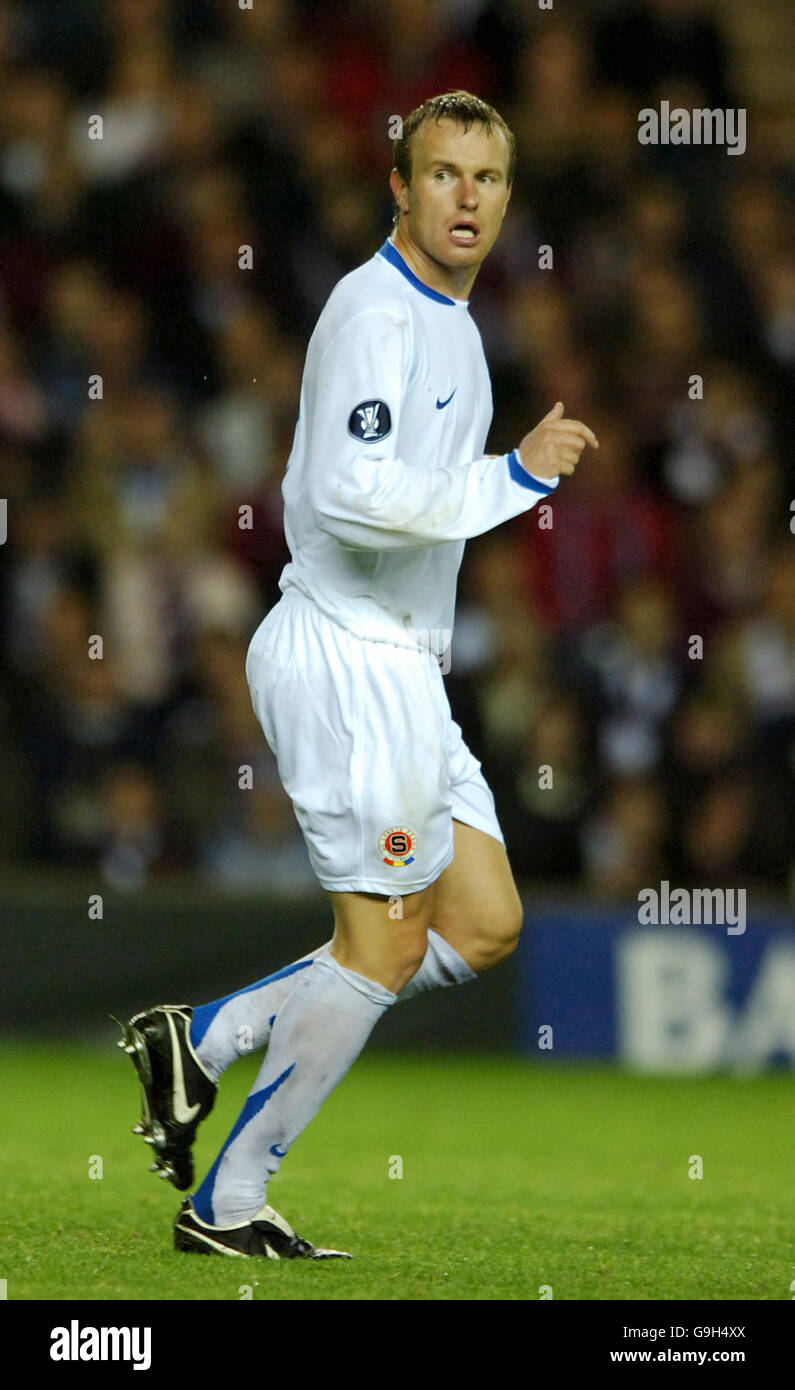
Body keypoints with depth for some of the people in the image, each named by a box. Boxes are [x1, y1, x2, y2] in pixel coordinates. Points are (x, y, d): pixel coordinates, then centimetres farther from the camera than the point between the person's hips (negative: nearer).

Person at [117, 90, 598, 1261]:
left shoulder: (443, 319, 16)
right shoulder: (375, 313, -15)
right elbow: (353, 495, -28)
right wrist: (516, 476, -22)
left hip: (401, 668, 10)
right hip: (349, 663, -10)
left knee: (484, 927, 8)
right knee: (383, 944, -7)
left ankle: (201, 1039, 12)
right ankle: (227, 1205, 2)